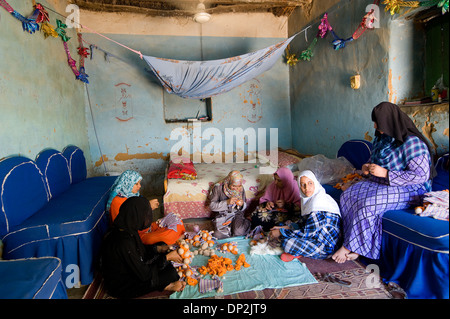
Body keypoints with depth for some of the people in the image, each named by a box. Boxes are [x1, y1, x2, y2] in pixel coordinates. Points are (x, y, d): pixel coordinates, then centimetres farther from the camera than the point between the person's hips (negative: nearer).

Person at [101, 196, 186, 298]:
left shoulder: (127, 230, -9)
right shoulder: (124, 242, -35)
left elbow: (140, 249, 12)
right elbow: (144, 274, -26)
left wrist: (159, 248, 1)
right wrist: (167, 257, -16)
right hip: (121, 287, -9)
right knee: (170, 273, -15)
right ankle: (166, 286, 10)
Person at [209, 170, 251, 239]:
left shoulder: (241, 189, -3)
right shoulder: (218, 188, -13)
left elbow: (244, 207, 7)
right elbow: (212, 206, -13)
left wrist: (242, 205, -19)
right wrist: (227, 202, -26)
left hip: (236, 214, 1)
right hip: (221, 215, -1)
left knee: (239, 232, -28)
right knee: (219, 235, -26)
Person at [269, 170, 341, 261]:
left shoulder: (319, 200, -23)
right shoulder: (309, 199, 7)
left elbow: (308, 233, -22)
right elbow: (303, 224, 13)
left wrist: (281, 232, -14)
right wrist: (285, 227, 3)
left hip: (326, 247, -10)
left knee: (287, 243, -26)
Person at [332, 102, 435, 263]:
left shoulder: (412, 142, -18)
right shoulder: (383, 138, 8)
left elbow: (421, 175, -21)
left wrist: (385, 173, -24)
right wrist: (367, 167, -1)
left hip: (409, 189, -8)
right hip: (381, 183, 8)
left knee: (368, 203, -32)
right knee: (348, 194, -16)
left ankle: (349, 247, -14)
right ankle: (357, 247, -14)